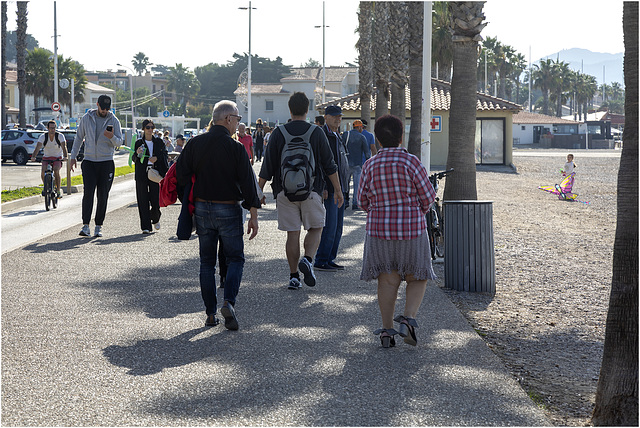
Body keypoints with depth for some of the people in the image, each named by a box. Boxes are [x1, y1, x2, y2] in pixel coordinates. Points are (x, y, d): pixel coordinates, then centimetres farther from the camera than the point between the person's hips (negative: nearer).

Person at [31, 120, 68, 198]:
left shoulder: (60, 136, -13)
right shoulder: (43, 137, -10)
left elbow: (64, 147, -25)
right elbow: (38, 147, -21)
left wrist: (65, 156, -44)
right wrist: (33, 157, -39)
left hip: (57, 158, -2)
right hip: (46, 157, 2)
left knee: (56, 171, -29)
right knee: (43, 170, -25)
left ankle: (58, 191, -16)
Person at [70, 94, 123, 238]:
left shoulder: (114, 120, 2)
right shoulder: (86, 118, 5)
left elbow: (119, 142, -1)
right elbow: (79, 138, 13)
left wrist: (112, 137, -23)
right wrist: (73, 157, 9)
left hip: (106, 162, 0)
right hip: (89, 161, 0)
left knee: (103, 196, 1)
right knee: (88, 193, -12)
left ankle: (98, 226, 9)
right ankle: (85, 226, -17)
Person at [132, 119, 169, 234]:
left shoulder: (159, 142, 11)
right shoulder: (139, 143, 8)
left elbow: (165, 156, 10)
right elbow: (134, 159, 5)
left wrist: (157, 158, -9)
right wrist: (137, 153, -16)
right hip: (142, 175, 0)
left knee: (156, 200, -4)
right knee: (143, 201, -4)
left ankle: (155, 219, 27)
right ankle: (146, 227, 1)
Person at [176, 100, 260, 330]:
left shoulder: (195, 143, 0)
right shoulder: (236, 148, -10)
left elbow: (180, 174, 0)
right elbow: (248, 182, -10)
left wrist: (187, 203, 13)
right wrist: (253, 215, -6)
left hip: (202, 208, 4)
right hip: (228, 210, -3)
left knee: (207, 262, 12)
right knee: (235, 258, 8)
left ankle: (210, 313, 11)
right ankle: (229, 302, -13)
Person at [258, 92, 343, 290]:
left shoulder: (278, 133, 0)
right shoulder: (316, 132, -2)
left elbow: (267, 167, 0)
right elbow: (329, 165, 0)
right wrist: (338, 190, 8)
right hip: (311, 191, -1)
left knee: (292, 233, 6)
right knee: (315, 228, 12)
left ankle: (293, 276, 7)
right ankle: (308, 259, -12)